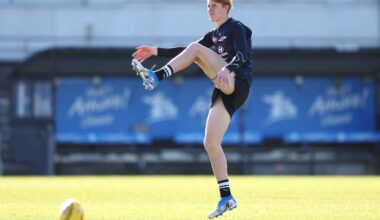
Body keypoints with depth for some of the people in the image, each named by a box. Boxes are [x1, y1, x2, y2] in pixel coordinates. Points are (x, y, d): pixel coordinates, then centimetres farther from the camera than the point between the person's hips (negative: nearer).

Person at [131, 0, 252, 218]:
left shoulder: (236, 28, 0)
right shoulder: (215, 34, 24)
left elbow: (242, 55, -17)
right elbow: (187, 53, 27)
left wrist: (227, 69, -37)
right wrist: (157, 51, 17)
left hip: (238, 84, -8)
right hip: (225, 92, 8)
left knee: (196, 48, -18)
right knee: (211, 143, -2)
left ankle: (157, 77, -27)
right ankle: (227, 199, -1)